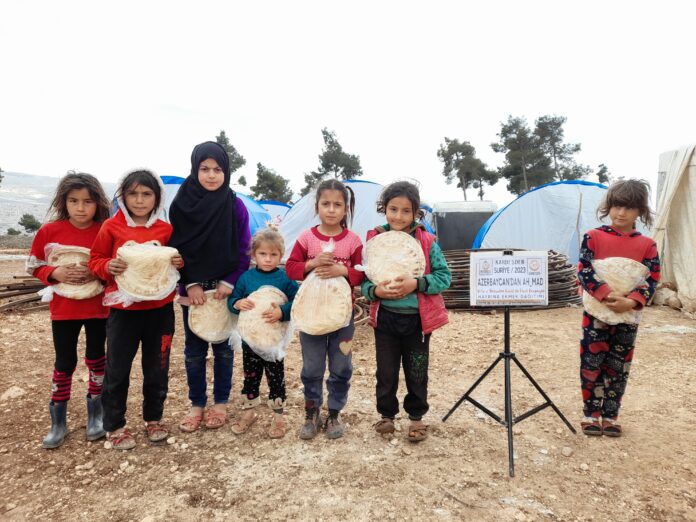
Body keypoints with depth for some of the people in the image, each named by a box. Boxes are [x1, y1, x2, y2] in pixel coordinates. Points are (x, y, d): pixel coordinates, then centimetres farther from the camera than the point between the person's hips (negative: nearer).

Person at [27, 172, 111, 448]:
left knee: (96, 359, 12)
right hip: (63, 308, 0)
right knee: (64, 363, 8)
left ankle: (95, 415, 28)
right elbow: (34, 266, 2)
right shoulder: (49, 231, -6)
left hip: (98, 308, 0)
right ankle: (58, 422, 23)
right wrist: (56, 273, -17)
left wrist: (96, 272, -20)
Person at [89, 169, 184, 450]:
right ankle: (114, 425, 26)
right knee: (117, 370, 8)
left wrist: (179, 263, -9)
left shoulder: (166, 229, 2)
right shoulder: (111, 227, -2)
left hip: (160, 310, 1)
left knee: (157, 369, 13)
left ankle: (153, 418, 32)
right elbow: (95, 260, 4)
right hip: (123, 310, -1)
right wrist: (108, 267, -17)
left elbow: (177, 260, 13)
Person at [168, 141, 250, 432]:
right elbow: (174, 248, -1)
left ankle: (221, 403, 25)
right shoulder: (181, 205, -2)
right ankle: (197, 405, 24)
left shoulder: (235, 206, -4)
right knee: (194, 349, 9)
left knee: (223, 346, 10)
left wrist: (230, 282, -12)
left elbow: (243, 250, -3)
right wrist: (189, 284, -9)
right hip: (192, 289, 1)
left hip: (225, 288, -1)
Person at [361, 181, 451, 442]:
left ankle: (416, 416, 34)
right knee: (386, 372, 14)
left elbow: (444, 277, -5)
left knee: (417, 373, 13)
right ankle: (386, 414, 35)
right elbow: (364, 281, 1)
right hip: (385, 319, 1)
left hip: (418, 319, -1)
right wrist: (375, 291, -21)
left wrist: (417, 284, -21)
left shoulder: (427, 242, -6)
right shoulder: (374, 241, -4)